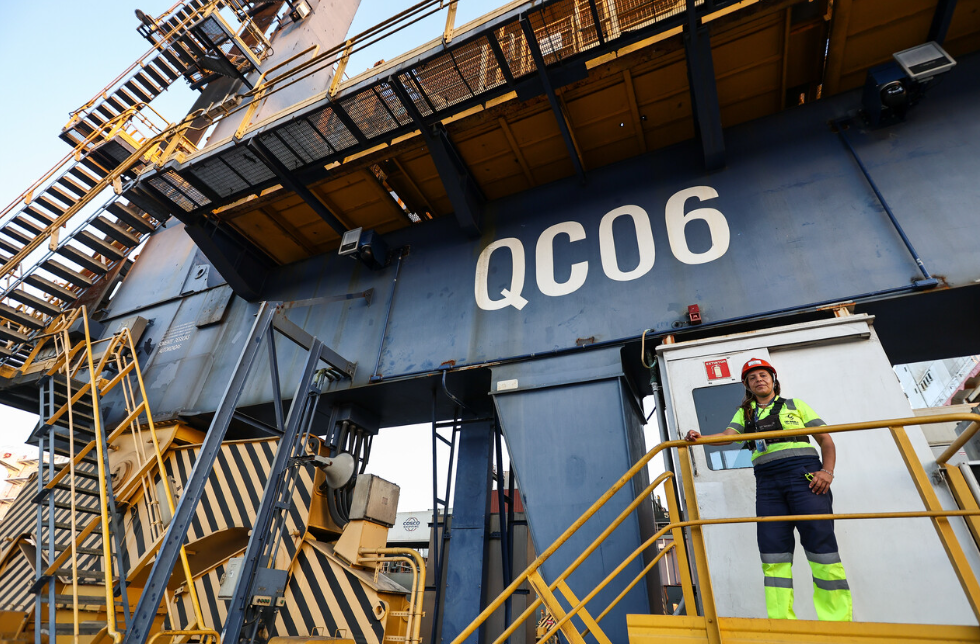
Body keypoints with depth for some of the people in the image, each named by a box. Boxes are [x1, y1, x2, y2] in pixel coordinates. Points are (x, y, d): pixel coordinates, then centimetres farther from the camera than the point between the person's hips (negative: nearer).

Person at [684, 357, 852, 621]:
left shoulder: (795, 405, 15)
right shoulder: (745, 413, 18)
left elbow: (826, 440, 11)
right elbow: (728, 435, 0)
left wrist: (827, 471, -6)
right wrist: (700, 438, -21)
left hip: (804, 473, -2)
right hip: (767, 482, 2)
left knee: (821, 546, -6)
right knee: (774, 553, 0)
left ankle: (839, 623, 3)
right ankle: (781, 623, 4)